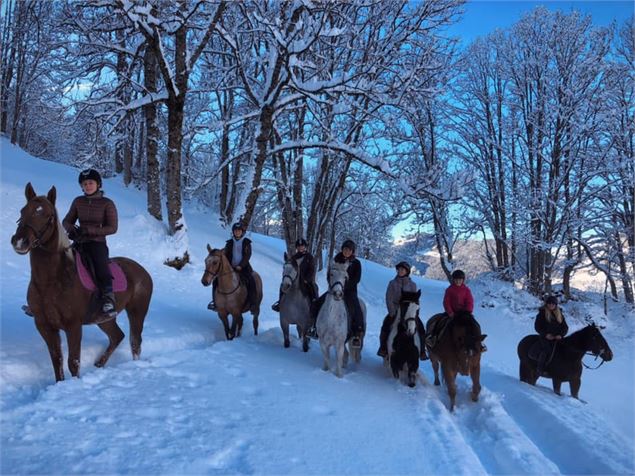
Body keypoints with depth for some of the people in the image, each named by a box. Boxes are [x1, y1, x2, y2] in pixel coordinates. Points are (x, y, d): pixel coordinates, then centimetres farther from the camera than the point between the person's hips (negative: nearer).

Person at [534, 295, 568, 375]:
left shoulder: (560, 314, 15)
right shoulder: (542, 313, 4)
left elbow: (565, 327, 13)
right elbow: (537, 326, 0)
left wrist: (561, 334, -7)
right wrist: (545, 334, -13)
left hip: (557, 337, 4)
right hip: (545, 337, -4)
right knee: (547, 350, -26)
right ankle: (540, 369, -19)